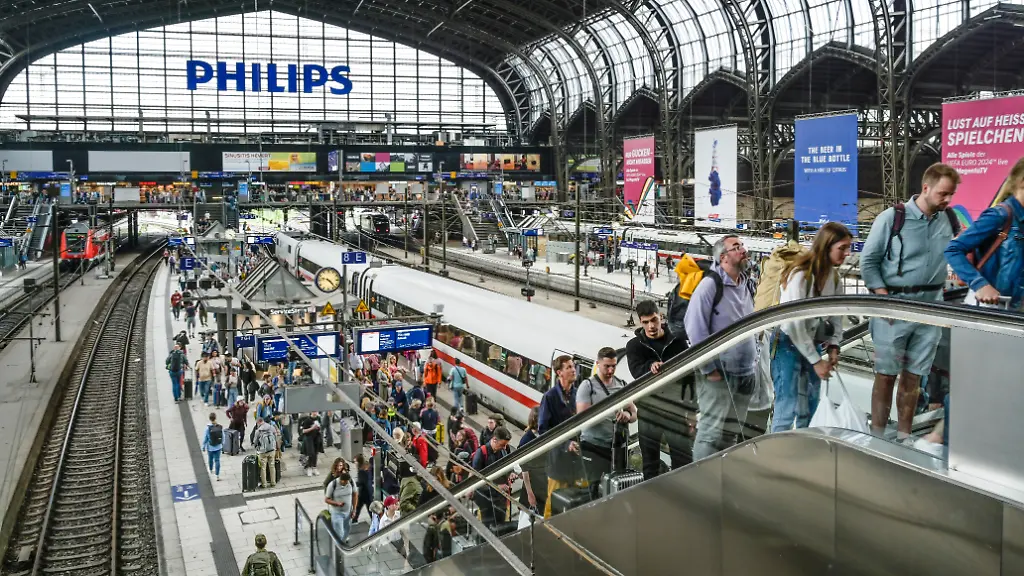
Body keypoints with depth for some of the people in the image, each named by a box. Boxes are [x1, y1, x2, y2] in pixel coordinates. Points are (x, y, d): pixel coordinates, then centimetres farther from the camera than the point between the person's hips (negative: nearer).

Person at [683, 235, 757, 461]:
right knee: (711, 431, -6)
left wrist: (753, 355, 15)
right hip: (718, 373, -8)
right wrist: (708, 368, -17)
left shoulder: (747, 285, 9)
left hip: (745, 373, 8)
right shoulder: (711, 284, -15)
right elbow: (695, 327, -19)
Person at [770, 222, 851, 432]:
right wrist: (816, 361, -19)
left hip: (813, 343, 8)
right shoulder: (801, 274, -23)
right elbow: (794, 324, -23)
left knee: (810, 407, 12)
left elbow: (836, 314, 10)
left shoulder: (834, 275, 1)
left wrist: (833, 346, -5)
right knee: (787, 408, -10)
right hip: (788, 343, -8)